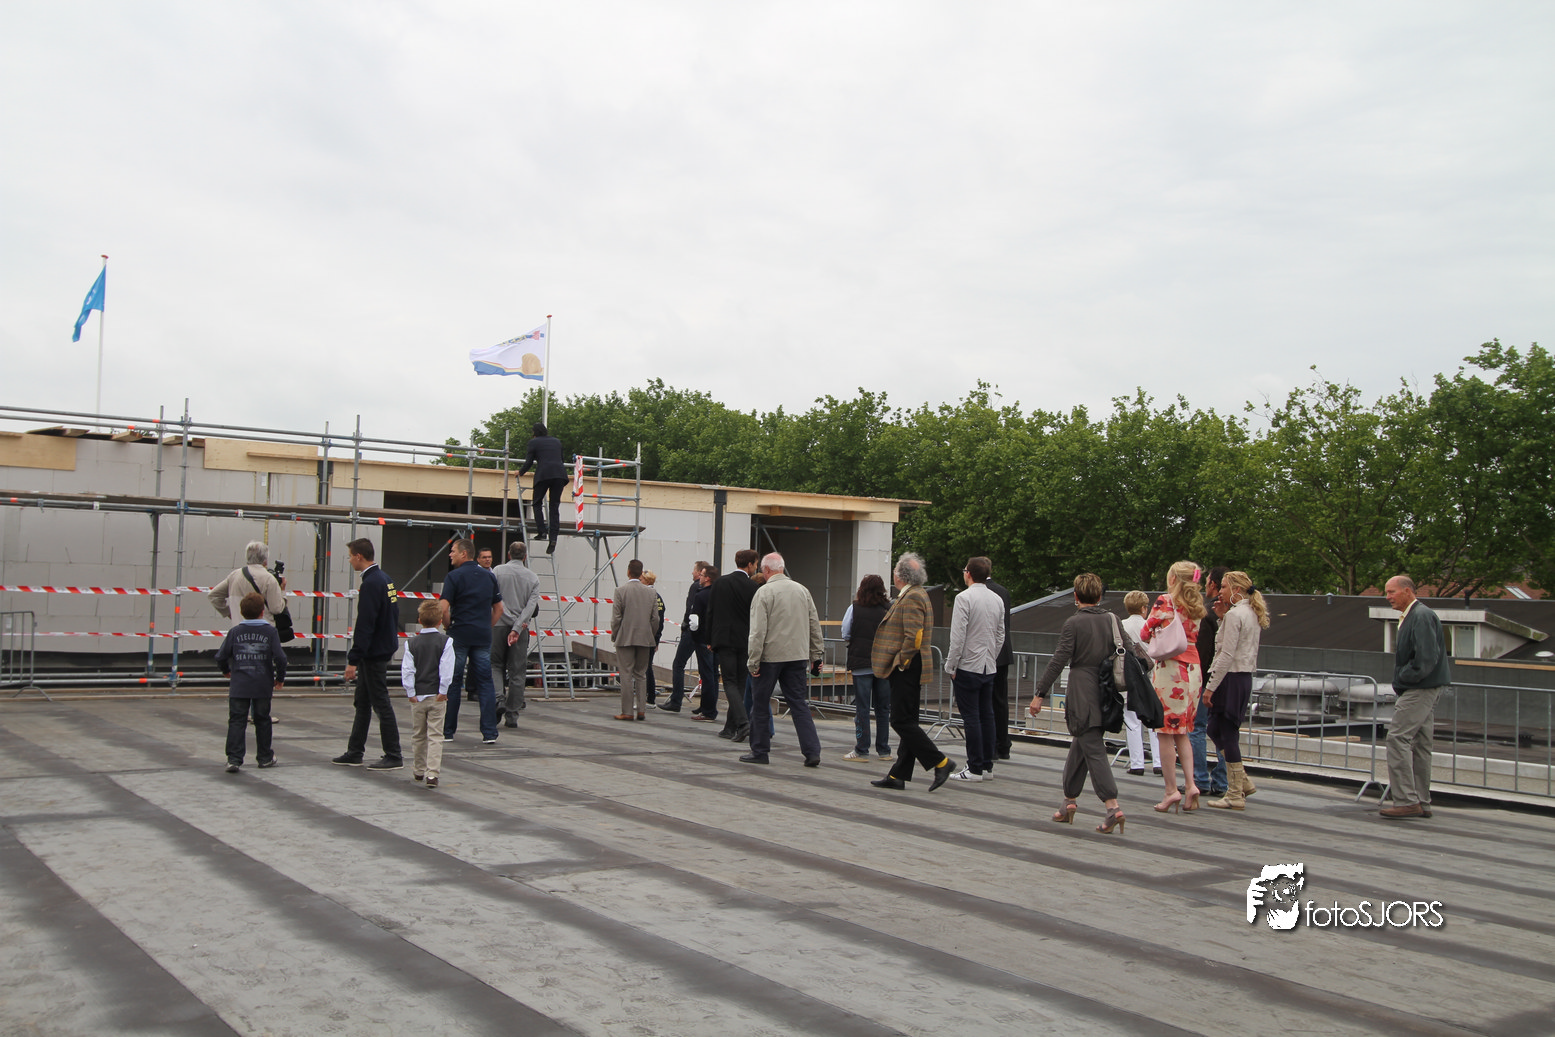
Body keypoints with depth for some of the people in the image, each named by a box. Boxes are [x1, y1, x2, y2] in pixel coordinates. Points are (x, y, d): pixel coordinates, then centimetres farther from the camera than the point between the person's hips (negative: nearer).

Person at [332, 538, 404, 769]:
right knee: (363, 703, 15)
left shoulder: (371, 584, -19)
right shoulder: (384, 579, 11)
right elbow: (394, 615, 18)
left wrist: (353, 660, -21)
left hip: (373, 653, -10)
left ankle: (394, 757, 2)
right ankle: (354, 753, 22)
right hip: (384, 648, 10)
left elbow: (365, 626, -23)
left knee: (381, 704, -4)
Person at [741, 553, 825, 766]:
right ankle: (812, 752, -2)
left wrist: (753, 661, -9)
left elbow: (758, 631, -14)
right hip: (797, 655, 5)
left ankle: (759, 751, 16)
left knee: (760, 703, 8)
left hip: (770, 655, -5)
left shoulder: (764, 592, -10)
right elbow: (814, 626, 10)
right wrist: (816, 655, 17)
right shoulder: (802, 590, 7)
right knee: (799, 703, 6)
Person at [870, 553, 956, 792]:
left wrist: (900, 663, -14)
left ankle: (941, 763, -6)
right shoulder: (916, 594, 17)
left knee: (902, 722, -9)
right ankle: (898, 776, 14)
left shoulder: (912, 597, -16)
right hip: (909, 669, 10)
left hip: (906, 670, -10)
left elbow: (913, 637, -23)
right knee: (906, 722, 10)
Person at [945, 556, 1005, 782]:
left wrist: (950, 665, -8)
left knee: (971, 717, -4)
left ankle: (975, 768, -2)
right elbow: (1000, 635, 14)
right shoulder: (997, 600, 8)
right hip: (989, 666, 7)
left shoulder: (964, 598, -13)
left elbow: (958, 636, -16)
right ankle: (987, 766, 14)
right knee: (986, 715, 10)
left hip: (968, 666, -7)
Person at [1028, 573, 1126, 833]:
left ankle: (1112, 806, -16)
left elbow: (1058, 661, -12)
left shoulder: (1074, 623, -10)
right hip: (1105, 693, 6)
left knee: (1093, 750, -6)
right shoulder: (1112, 620, 6)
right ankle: (1070, 801, 25)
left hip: (1082, 697, -6)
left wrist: (1040, 694, -8)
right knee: (1079, 746, 17)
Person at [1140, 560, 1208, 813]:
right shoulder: (1195, 606, 11)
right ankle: (1191, 785, 3)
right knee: (1182, 733, 15)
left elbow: (1145, 633, -2)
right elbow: (1193, 635, 13)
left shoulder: (1165, 601, -7)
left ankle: (1172, 790, -1)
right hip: (1193, 667, 6)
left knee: (1165, 732, -1)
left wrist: (1156, 636, 18)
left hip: (1170, 667, -6)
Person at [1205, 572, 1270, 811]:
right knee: (1216, 730, 16)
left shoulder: (1234, 614, -14)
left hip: (1231, 678, -9)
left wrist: (1210, 687, -17)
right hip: (1245, 677, 9)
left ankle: (1235, 795, 2)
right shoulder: (1252, 614, 15)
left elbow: (1227, 655, -19)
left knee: (1227, 736, -3)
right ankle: (1243, 782, 17)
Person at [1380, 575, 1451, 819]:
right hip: (1422, 689, 11)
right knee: (1419, 744, 11)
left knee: (1398, 738, -12)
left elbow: (1427, 657, -24)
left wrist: (1405, 677, -14)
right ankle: (1421, 803, 16)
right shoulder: (1411, 616, 16)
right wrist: (1403, 680, 12)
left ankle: (1406, 801, -13)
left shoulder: (1422, 616, -15)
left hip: (1420, 689, -11)